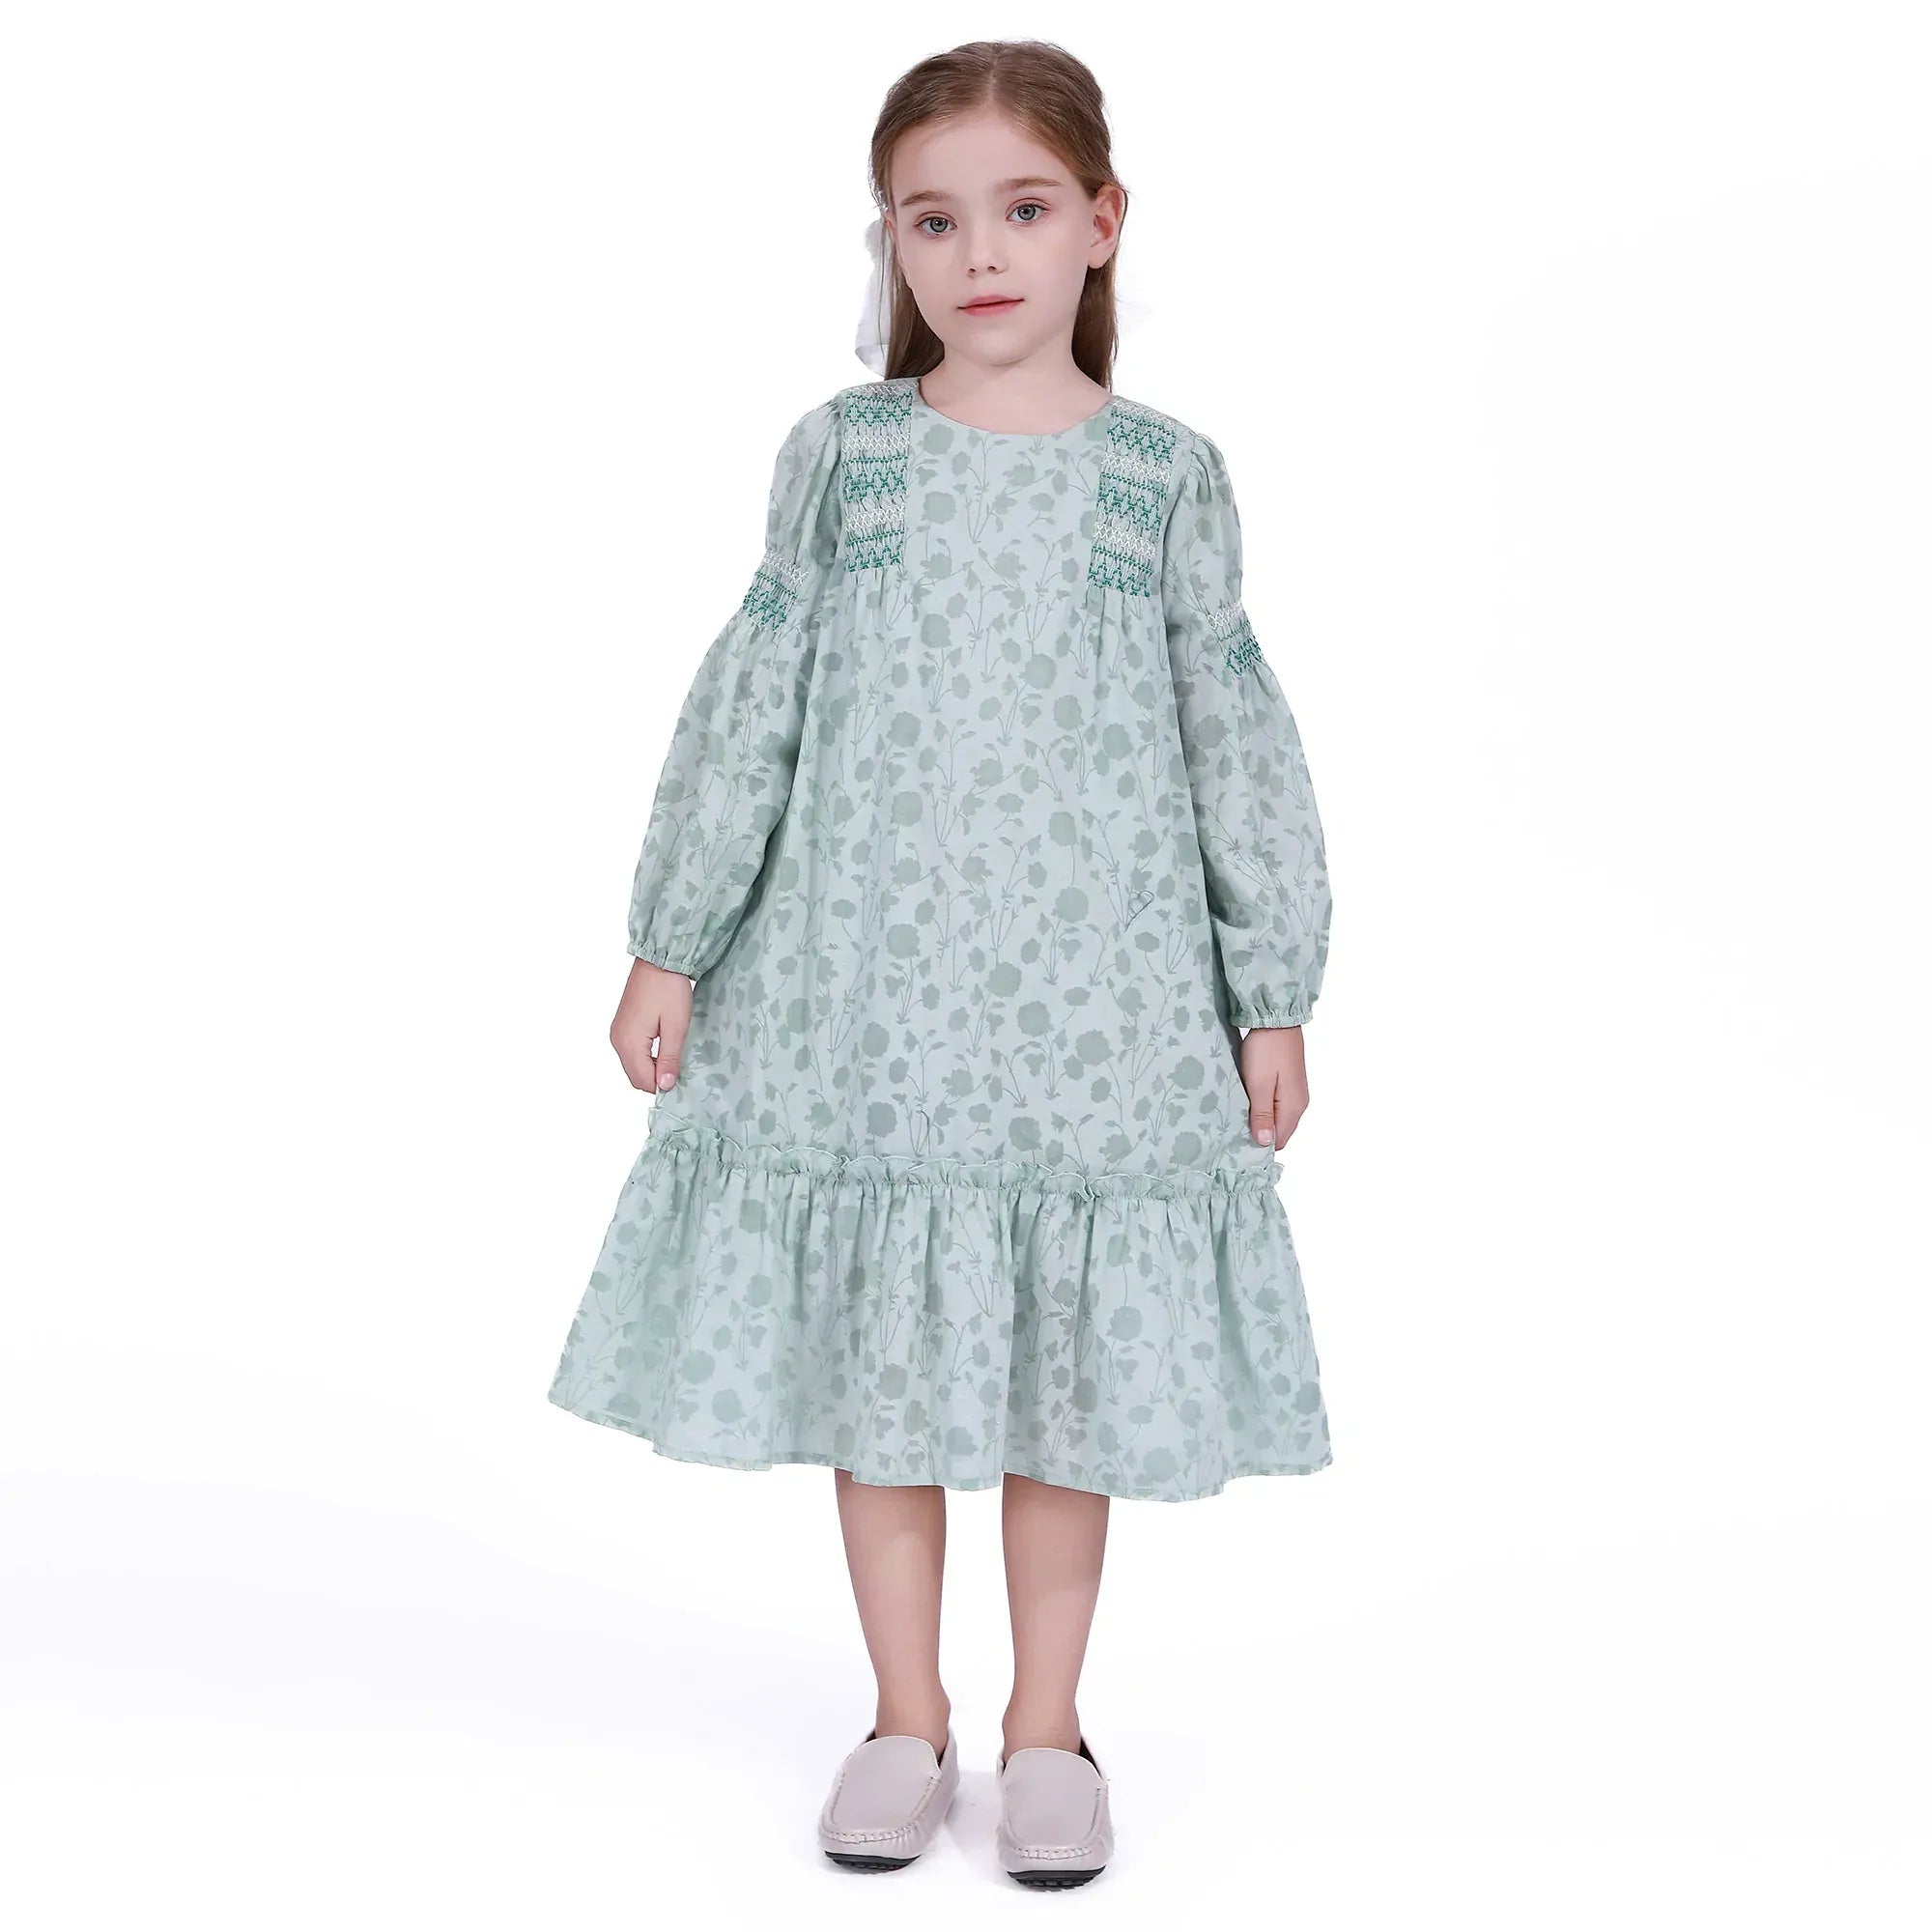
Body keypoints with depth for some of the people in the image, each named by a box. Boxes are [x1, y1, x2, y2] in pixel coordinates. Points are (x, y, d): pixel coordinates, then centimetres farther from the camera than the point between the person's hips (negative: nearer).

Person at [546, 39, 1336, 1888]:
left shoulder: (1167, 474, 2)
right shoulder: (842, 453, 3)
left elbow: (1238, 743, 5)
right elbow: (747, 708, 4)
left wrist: (1274, 997, 3)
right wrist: (671, 946, 2)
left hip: (1093, 1003, -1)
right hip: (860, 989, 1)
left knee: (1068, 1371, 7)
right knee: (875, 1356, 9)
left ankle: (1045, 1725, 24)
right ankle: (906, 1718, 26)